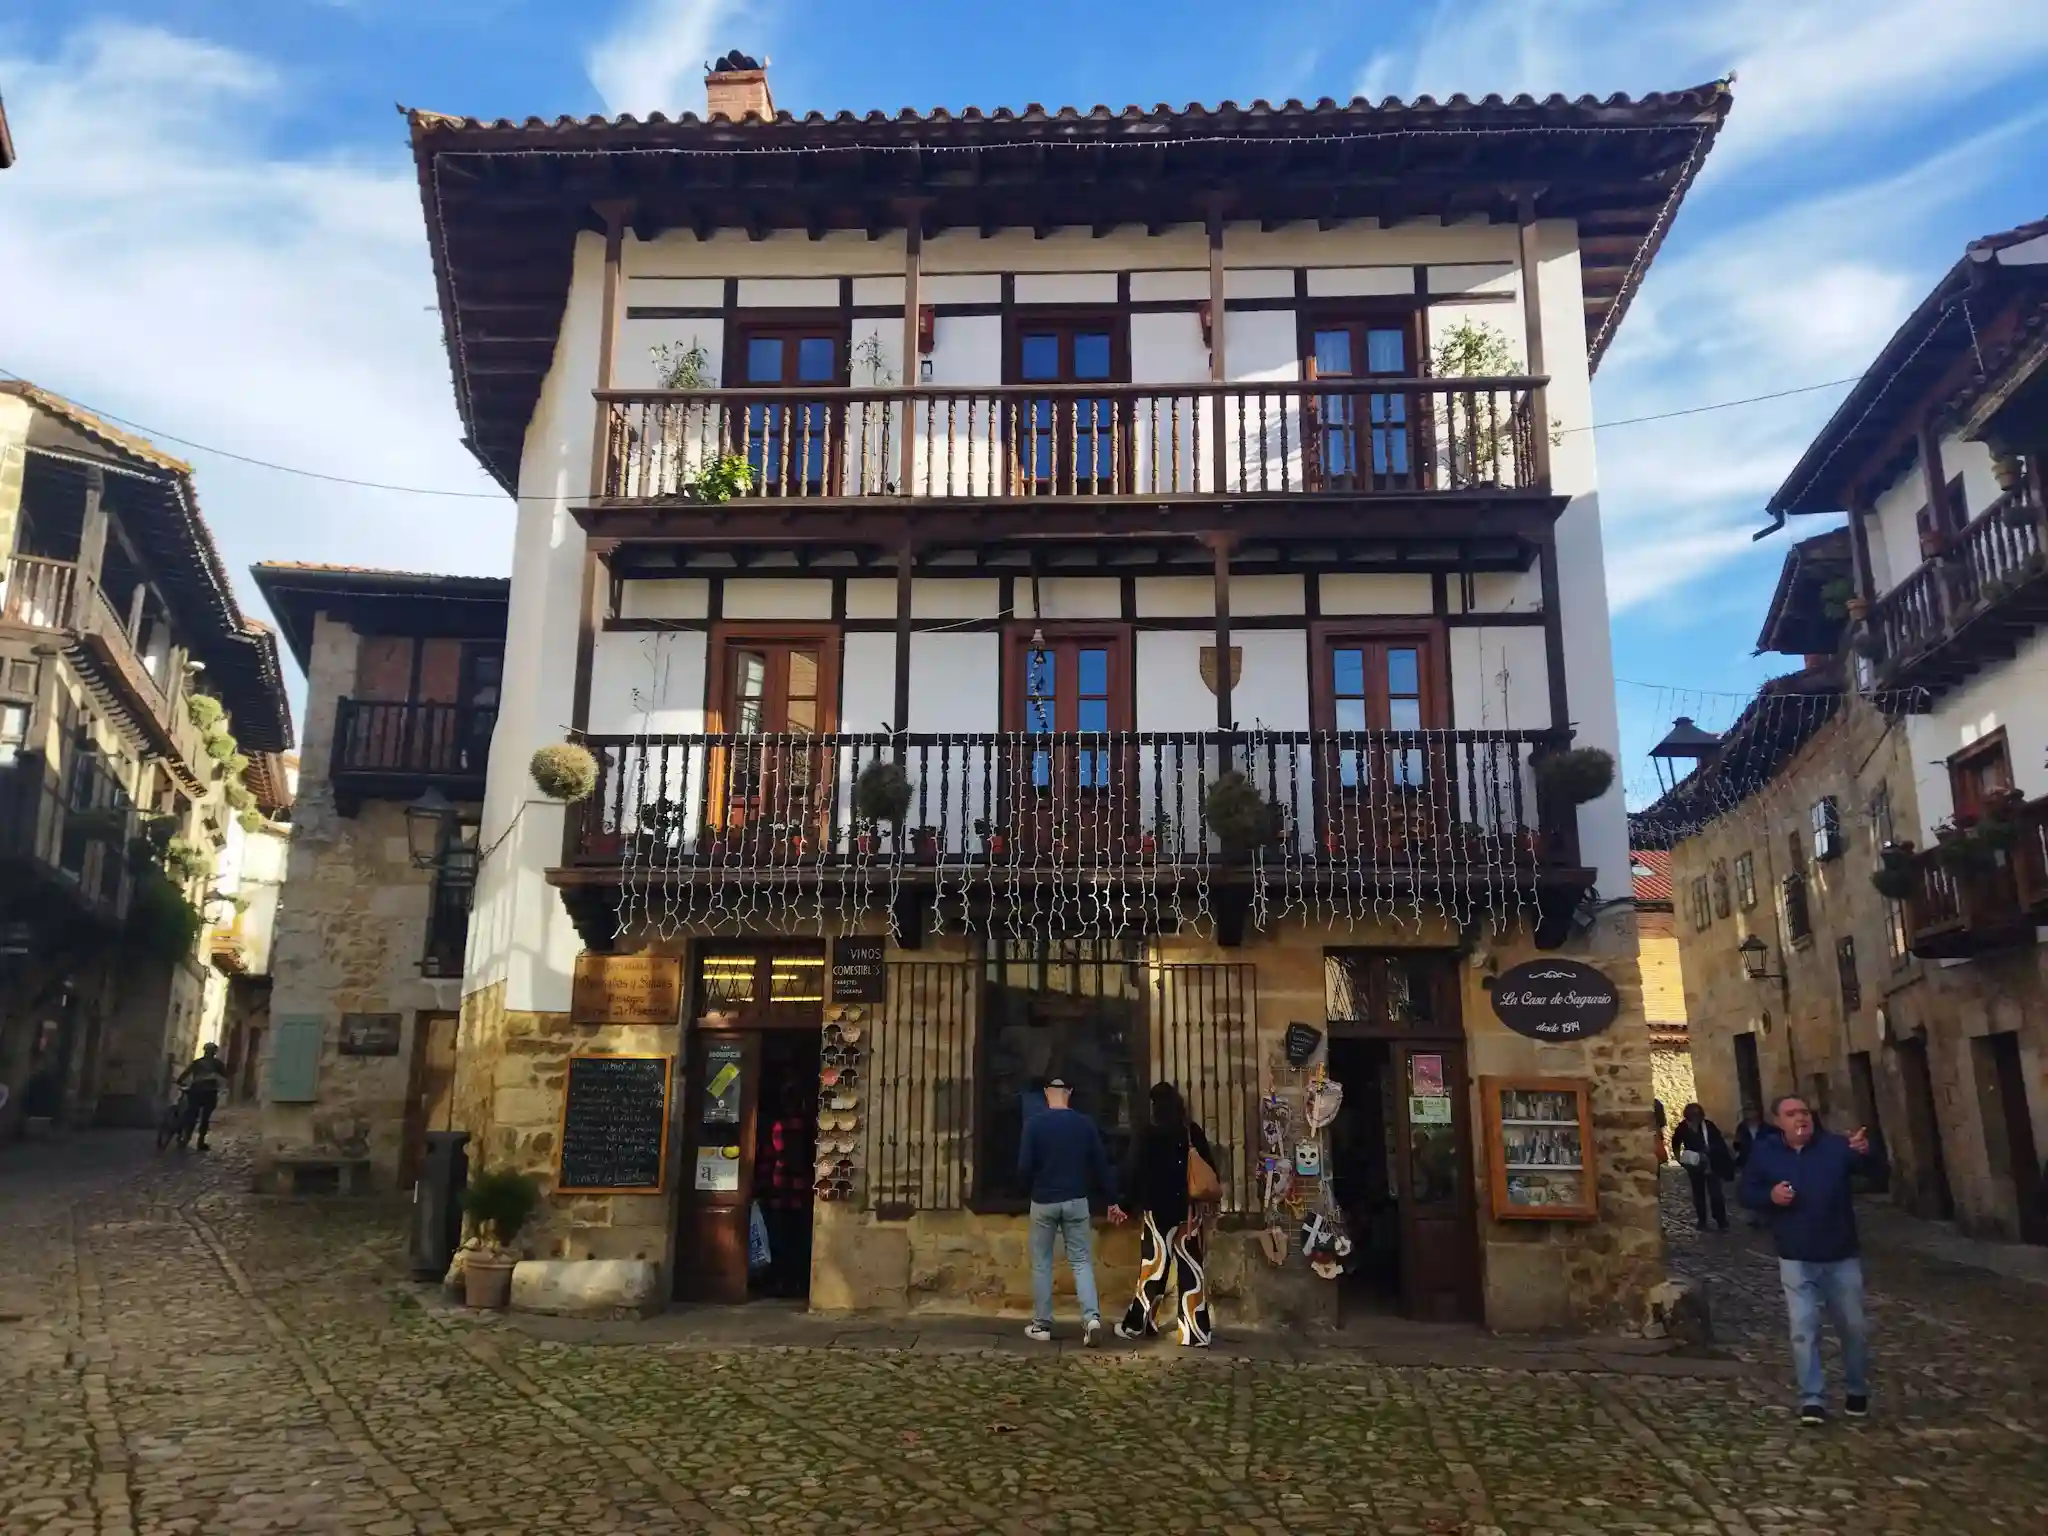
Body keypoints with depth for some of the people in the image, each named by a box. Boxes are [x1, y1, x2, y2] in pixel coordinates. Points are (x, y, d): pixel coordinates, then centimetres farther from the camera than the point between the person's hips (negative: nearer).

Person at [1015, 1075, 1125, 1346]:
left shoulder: (1034, 1123, -9)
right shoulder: (1084, 1123, -1)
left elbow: (1024, 1166, -12)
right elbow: (1101, 1164, 2)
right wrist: (1112, 1201, 10)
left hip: (1043, 1202, -2)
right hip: (1076, 1201, 2)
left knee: (1041, 1263, 11)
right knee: (1081, 1260, 7)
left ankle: (1041, 1325, 14)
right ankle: (1092, 1316, -11)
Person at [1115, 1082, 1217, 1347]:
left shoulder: (1150, 1135, -6)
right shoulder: (1194, 1132, 4)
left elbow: (1137, 1172, -6)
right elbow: (1210, 1168, 8)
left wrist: (1132, 1203, 2)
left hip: (1160, 1209, -3)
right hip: (1190, 1209, 3)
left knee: (1155, 1264, 3)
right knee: (1190, 1267, 4)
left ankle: (1137, 1324, 12)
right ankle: (1196, 1332, 3)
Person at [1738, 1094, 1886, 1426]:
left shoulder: (1834, 1145, -6)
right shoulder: (1764, 1152, -2)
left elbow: (1872, 1171, -20)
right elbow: (1747, 1193, 4)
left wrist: (1865, 1153, -43)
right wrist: (1770, 1196, -18)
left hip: (1841, 1256, 1)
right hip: (1796, 1260, 0)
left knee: (1854, 1326, 14)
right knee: (1804, 1330, -4)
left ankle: (1857, 1390, 34)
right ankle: (1812, 1399, 2)